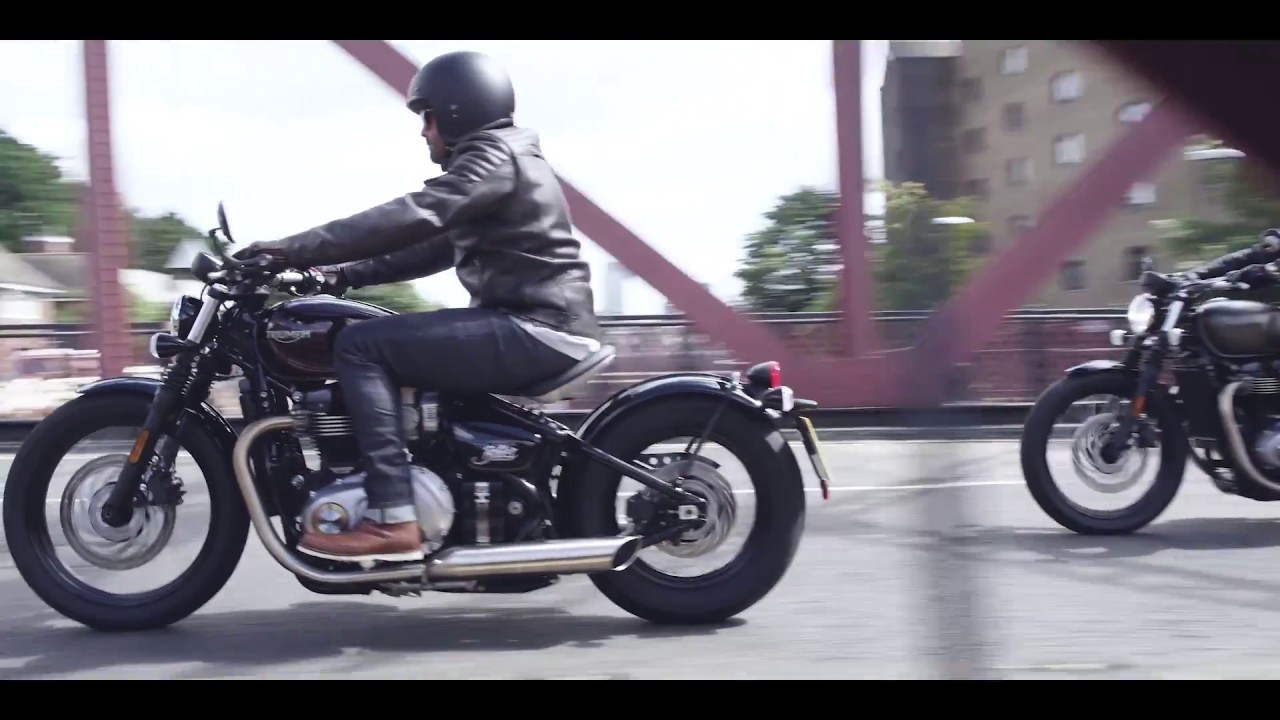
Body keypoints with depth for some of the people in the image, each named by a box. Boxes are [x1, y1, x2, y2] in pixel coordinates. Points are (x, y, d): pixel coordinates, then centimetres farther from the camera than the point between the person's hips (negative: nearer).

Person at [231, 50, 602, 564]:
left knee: (360, 346, -14)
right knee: (389, 347, 23)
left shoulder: (494, 155, -8)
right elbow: (437, 247, 24)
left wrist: (296, 250, -22)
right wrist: (346, 274, 14)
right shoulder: (500, 159, 25)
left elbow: (412, 218, -22)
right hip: (539, 327, 11)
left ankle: (392, 521, -20)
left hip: (534, 329, -11)